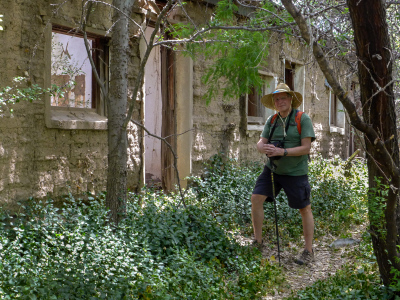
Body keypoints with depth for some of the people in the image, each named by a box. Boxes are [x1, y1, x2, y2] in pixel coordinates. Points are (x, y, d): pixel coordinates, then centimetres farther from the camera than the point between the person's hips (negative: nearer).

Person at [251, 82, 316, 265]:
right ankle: (258, 241, 11)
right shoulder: (272, 121, 5)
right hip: (272, 169, 5)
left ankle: (308, 251, 15)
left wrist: (282, 151, -27)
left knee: (304, 208, 1)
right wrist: (263, 148, -23)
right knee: (256, 198, -4)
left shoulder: (303, 119, -11)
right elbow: (260, 142, 1)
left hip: (295, 172, -5)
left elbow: (306, 148, -17)